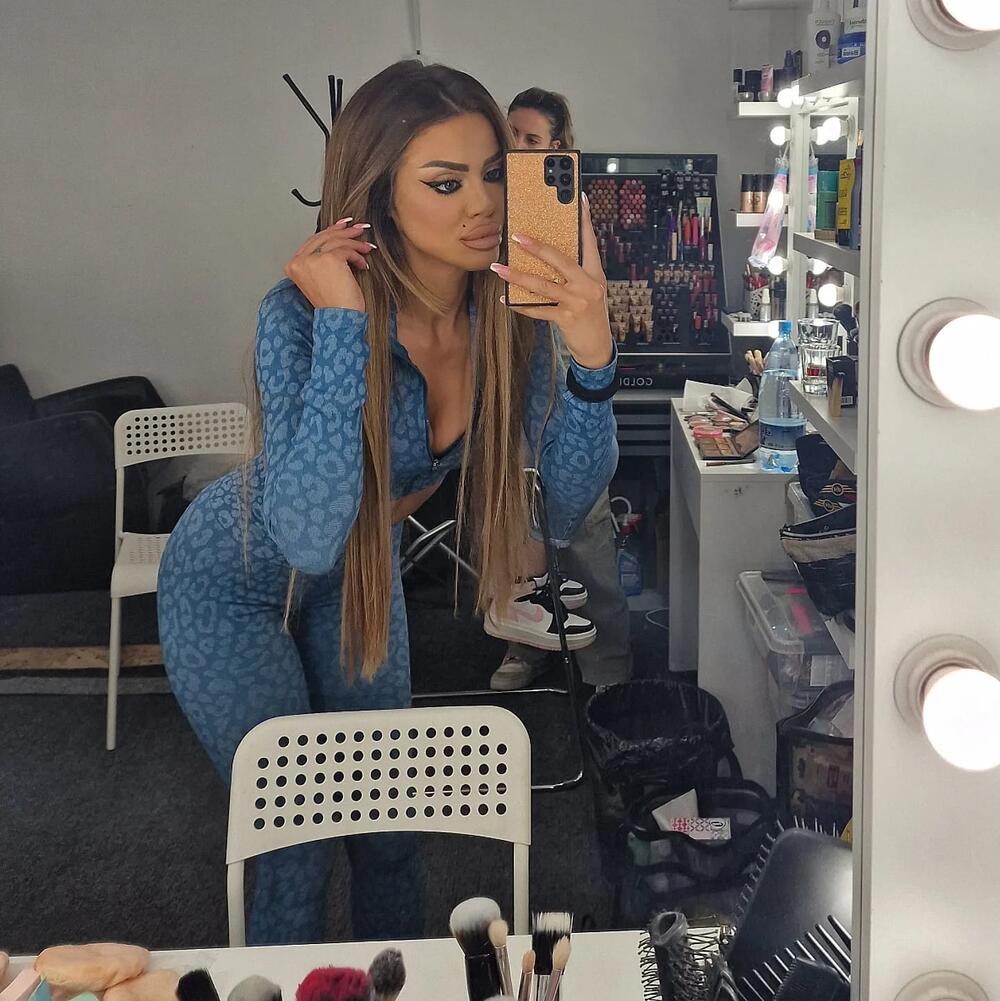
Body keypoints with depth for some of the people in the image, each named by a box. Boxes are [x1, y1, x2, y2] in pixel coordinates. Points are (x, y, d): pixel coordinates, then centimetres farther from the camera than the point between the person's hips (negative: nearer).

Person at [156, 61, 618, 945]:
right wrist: (346, 322, -46)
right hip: (235, 583, -5)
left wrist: (591, 355, -37)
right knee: (298, 847, 4)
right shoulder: (303, 314, -35)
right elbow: (308, 536, -45)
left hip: (359, 570, 5)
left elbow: (570, 505, -21)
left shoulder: (510, 309, -21)